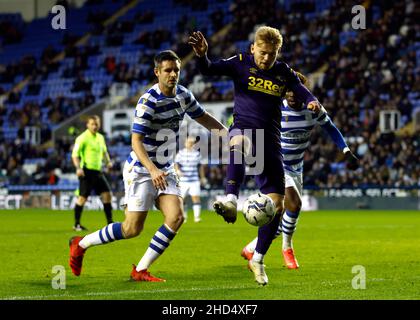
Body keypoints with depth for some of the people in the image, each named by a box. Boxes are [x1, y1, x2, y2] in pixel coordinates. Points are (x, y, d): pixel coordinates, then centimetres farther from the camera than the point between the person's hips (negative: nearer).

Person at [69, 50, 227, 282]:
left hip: (165, 171, 7)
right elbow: (136, 141, -23)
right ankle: (81, 244, 14)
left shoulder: (183, 95, 3)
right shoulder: (148, 102, -20)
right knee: (132, 229, -8)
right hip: (141, 170, -7)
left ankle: (140, 270, -3)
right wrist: (152, 169, -36)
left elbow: (202, 117, 21)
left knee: (176, 217, -13)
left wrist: (225, 132, 6)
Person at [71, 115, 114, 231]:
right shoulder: (82, 138, -8)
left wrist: (108, 161, 11)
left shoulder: (100, 137, 14)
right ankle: (77, 224, 4)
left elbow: (104, 151, 30)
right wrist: (78, 168, -24)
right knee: (82, 198, -6)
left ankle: (110, 222, 9)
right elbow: (75, 154, -11)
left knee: (107, 194, 2)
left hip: (98, 171, 7)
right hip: (87, 171, -7)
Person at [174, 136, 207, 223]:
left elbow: (200, 166, 18)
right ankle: (184, 217, 20)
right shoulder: (180, 153, 1)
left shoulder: (197, 154, 8)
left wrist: (203, 177, 21)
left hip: (194, 180, 1)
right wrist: (178, 170, -29)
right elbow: (176, 164, -8)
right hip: (183, 180, -1)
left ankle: (197, 217, -11)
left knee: (196, 197, -12)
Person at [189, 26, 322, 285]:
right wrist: (202, 55, -35)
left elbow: (303, 92, 3)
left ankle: (258, 260, 17)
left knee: (277, 205, 0)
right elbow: (209, 70, -12)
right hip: (243, 127, -4)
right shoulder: (242, 63, 0)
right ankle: (231, 202, -61)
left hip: (270, 140, 4)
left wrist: (312, 102, -21)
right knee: (240, 143, -45)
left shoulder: (284, 72, 8)